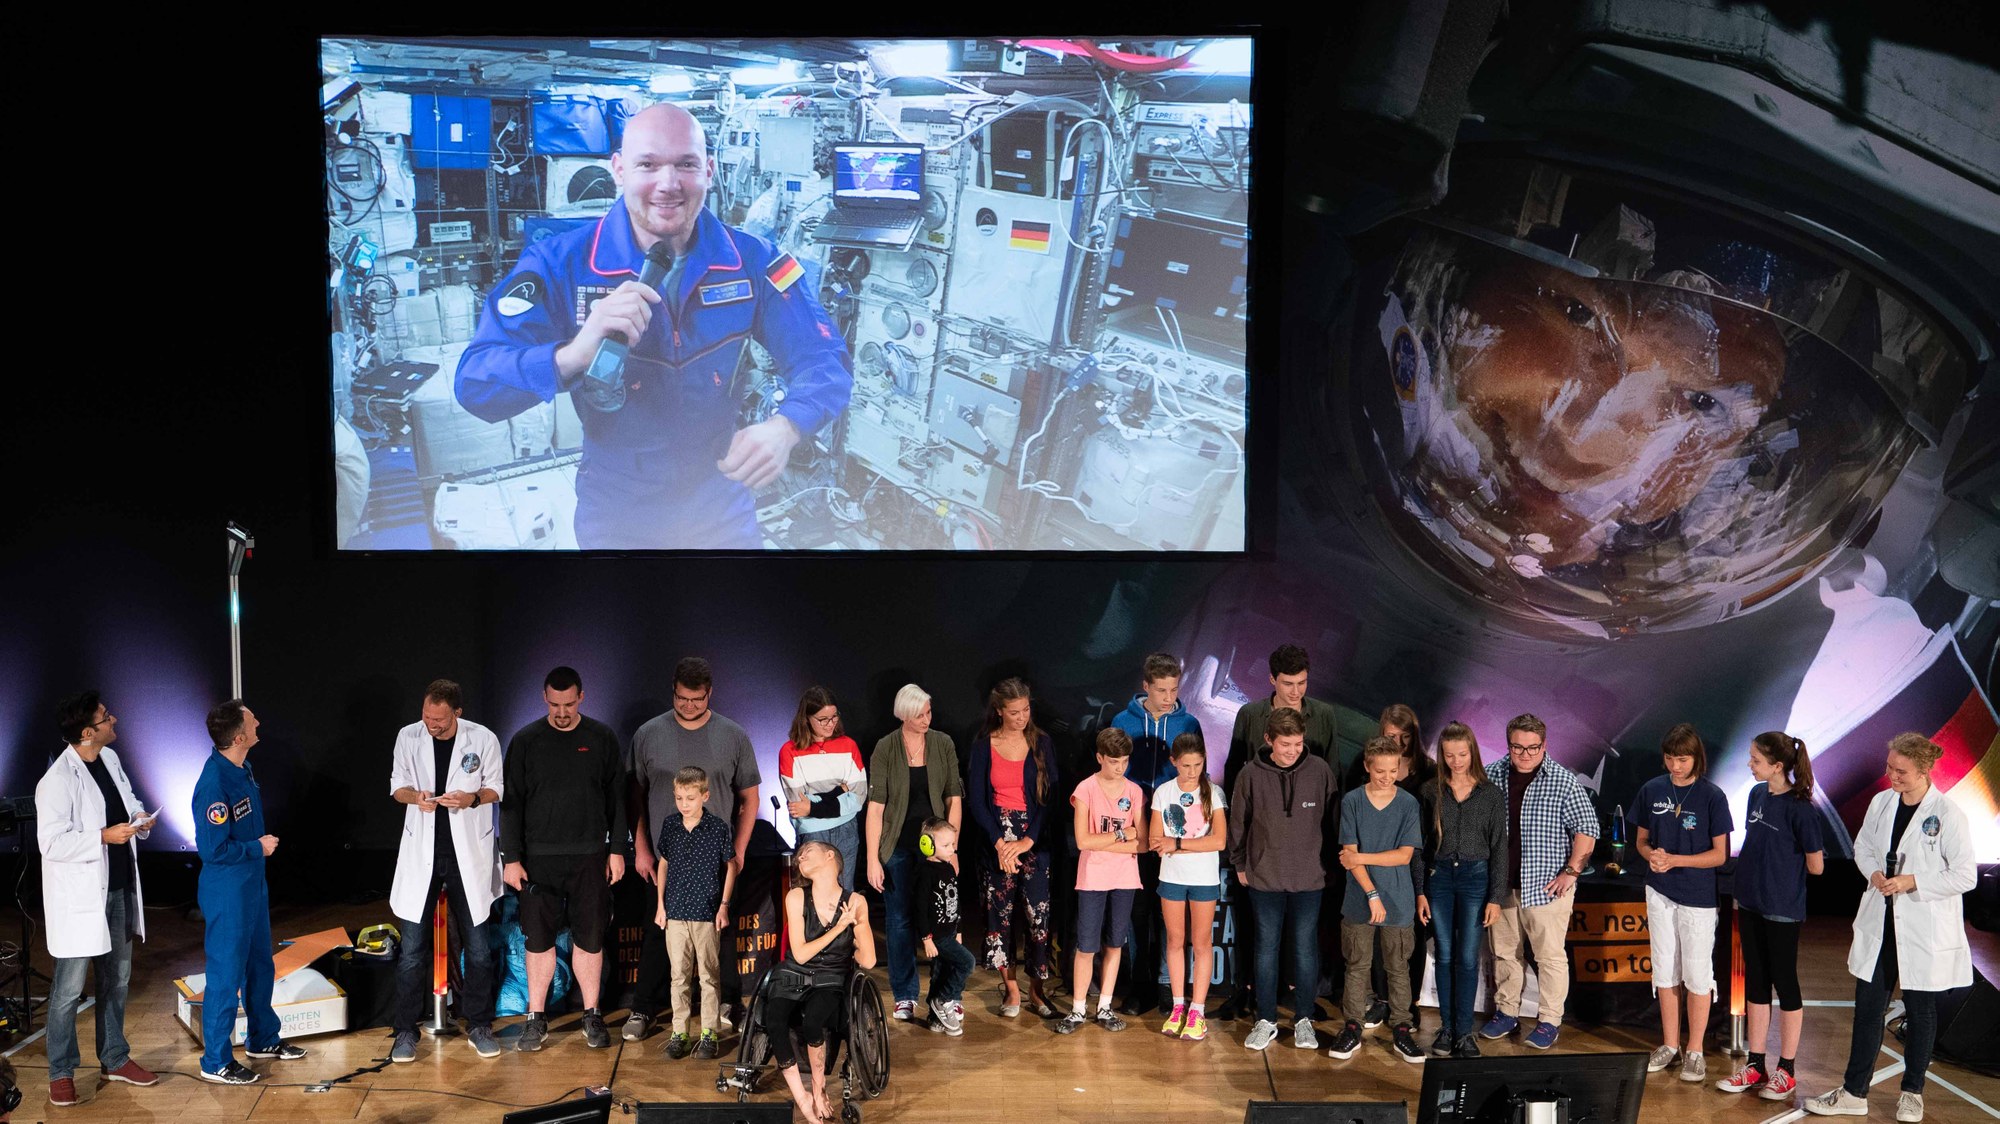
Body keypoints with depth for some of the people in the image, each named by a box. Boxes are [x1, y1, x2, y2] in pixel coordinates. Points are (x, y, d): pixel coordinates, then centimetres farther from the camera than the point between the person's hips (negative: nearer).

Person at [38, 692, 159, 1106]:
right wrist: (105, 836, -25)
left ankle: (115, 1059, 30)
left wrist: (139, 815, -1)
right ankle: (61, 1072, 15)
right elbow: (52, 843, -22)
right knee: (69, 989, 1)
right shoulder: (58, 781, -21)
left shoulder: (110, 759, 3)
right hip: (80, 897, -8)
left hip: (119, 889, 8)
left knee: (116, 980, 17)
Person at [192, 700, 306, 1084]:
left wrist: (262, 845, 7)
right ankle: (216, 1062, 15)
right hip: (227, 892, -9)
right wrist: (258, 848, -14)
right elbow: (214, 849, -25)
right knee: (225, 974, 2)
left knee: (259, 966, 21)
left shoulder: (240, 769, 4)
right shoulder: (214, 784, -26)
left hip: (252, 885, 10)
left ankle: (263, 1039, 36)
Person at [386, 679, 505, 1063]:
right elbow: (397, 785, 7)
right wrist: (414, 796, -16)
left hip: (468, 853, -1)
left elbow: (496, 788, 2)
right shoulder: (408, 736, -2)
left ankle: (479, 1027, 19)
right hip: (422, 851, 1)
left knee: (478, 947, 6)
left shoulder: (483, 739, -7)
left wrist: (473, 797, -19)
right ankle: (406, 1031, 16)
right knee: (412, 948, 3)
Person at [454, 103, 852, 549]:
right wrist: (572, 355, -43)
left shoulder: (753, 261, -9)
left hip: (724, 512, 1)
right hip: (614, 519, -1)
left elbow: (825, 362, -12)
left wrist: (783, 428, -35)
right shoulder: (560, 264, -15)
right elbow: (475, 383, -22)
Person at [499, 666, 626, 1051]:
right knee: (539, 937, 4)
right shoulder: (525, 741, 1)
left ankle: (592, 1015, 17)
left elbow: (616, 797, 7)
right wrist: (511, 857, -3)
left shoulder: (602, 738, 3)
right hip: (539, 857, 0)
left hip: (590, 856, 0)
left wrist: (617, 849, 4)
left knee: (589, 937, 5)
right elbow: (510, 803, 2)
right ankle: (536, 1019, 16)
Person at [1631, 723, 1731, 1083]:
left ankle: (1695, 1051, 17)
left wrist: (1675, 860, -21)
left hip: (1697, 897, -4)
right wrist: (1651, 855, -13)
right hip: (1659, 892, 4)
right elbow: (1641, 839, 9)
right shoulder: (1652, 790, 0)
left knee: (1697, 976, 4)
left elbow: (1720, 853, -9)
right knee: (1665, 973, 13)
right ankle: (1670, 1046, 25)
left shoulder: (1712, 796, -10)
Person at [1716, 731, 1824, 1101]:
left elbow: (1816, 866, -12)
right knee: (1755, 982, 13)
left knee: (1784, 983, 6)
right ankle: (1756, 1065, 24)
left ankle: (1786, 1070, 20)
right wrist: (1743, 889, 11)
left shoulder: (1799, 807, -17)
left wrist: (1784, 868, 3)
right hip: (1751, 904, 7)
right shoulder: (1757, 795, 4)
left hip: (1782, 910, -7)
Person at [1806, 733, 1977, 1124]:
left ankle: (1912, 1092, 30)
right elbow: (1862, 847, 13)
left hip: (1925, 929, -4)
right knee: (1867, 1006, 9)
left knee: (1920, 1010, 12)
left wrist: (1913, 882, -20)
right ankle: (1853, 1092, 19)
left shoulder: (1948, 813, -15)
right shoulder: (1881, 802, 0)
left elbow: (1965, 875, -13)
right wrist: (1874, 873, -6)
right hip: (1880, 924, 5)